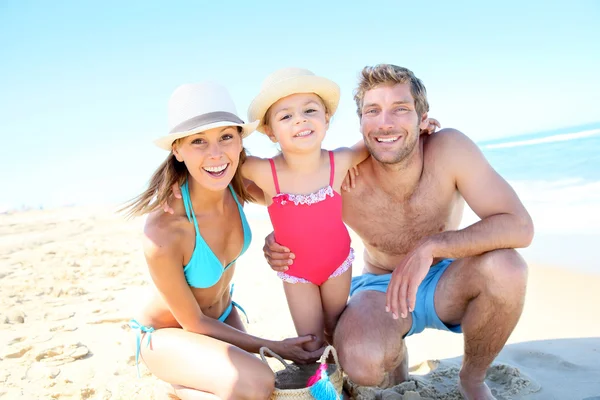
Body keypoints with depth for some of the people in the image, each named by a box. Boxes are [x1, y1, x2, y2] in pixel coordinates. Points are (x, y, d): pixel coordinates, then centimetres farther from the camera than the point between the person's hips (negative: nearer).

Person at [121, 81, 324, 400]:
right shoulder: (163, 233, -34)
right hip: (167, 333, -5)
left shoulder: (238, 184, -19)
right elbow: (194, 323, -20)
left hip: (222, 318, 5)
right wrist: (273, 347, -14)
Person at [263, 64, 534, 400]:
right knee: (362, 362, -34)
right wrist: (279, 246, -27)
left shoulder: (450, 149, -24)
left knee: (505, 266, -32)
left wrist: (429, 246, -38)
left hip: (444, 284, 2)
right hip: (381, 288, -1)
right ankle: (396, 357, 8)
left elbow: (520, 226, -29)